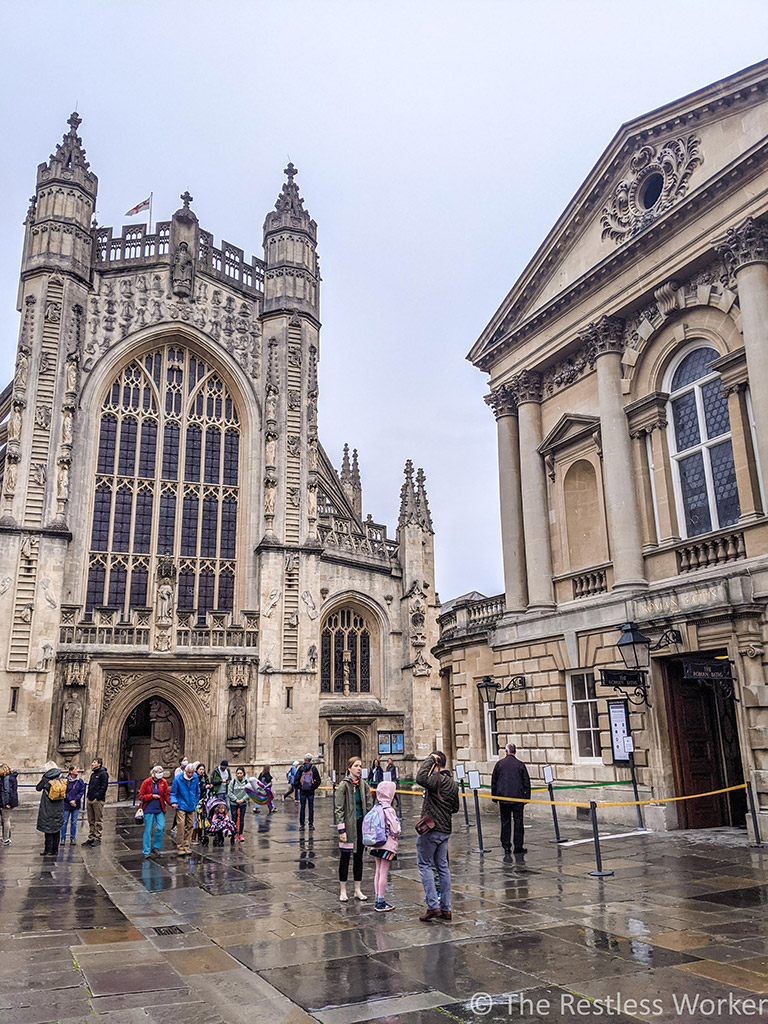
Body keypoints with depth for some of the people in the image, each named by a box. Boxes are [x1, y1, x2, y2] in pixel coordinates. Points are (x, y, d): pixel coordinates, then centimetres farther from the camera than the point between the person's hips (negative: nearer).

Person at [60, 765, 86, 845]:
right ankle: (63, 839, 16)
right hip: (66, 804, -2)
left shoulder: (80, 781, 1)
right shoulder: (66, 780, -8)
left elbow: (82, 791, 1)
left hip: (76, 805, 3)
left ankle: (73, 839, 17)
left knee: (74, 822, 8)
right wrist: (70, 800, -14)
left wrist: (75, 800, -10)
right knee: (65, 822, 4)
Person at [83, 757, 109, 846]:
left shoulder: (103, 774, -8)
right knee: (91, 820, 12)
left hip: (98, 800, -8)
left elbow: (104, 787, -13)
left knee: (98, 820, -3)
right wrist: (88, 796, 11)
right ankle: (91, 838, 19)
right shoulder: (93, 774, 18)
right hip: (90, 800, 8)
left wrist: (97, 797, -17)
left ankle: (97, 838, 2)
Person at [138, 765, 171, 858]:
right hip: (149, 809, -2)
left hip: (160, 809, 2)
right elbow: (140, 796, -2)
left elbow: (167, 795, 7)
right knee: (148, 830, 1)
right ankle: (146, 851, 12)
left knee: (161, 827, -10)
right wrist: (152, 796, -14)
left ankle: (157, 847, 10)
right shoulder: (146, 782, -4)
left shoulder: (163, 782, 4)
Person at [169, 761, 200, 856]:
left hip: (191, 806, 5)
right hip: (181, 806, -5)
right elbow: (173, 792, -5)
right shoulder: (178, 779, -11)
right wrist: (174, 802, -19)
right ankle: (180, 847, -7)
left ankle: (186, 846, 18)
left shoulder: (195, 778, 1)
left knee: (190, 825, 8)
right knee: (181, 825, -14)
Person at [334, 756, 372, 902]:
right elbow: (339, 809, -10)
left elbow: (369, 806, 8)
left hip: (361, 824, 4)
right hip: (349, 825, -4)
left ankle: (358, 890, 21)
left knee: (359, 857, 11)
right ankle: (342, 891, 17)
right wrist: (341, 830, -14)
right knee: (345, 857, 6)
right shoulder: (344, 785, -10)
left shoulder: (364, 784, 4)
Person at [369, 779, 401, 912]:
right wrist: (397, 834, 3)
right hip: (388, 845, -8)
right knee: (383, 873, -2)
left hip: (376, 845, 8)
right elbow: (395, 830, -17)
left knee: (378, 872, 13)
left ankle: (378, 901, 21)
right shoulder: (389, 810, -19)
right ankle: (381, 903, 3)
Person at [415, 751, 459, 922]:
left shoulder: (436, 779, -17)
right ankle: (445, 908, 16)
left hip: (431, 829, -8)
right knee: (442, 866, 13)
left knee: (424, 865, 2)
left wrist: (430, 758, -26)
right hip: (446, 830, 8)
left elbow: (420, 778, -36)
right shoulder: (453, 782, 11)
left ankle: (433, 906, -2)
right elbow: (455, 807, 18)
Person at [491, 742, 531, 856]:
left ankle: (506, 847, 8)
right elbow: (526, 783, 0)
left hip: (503, 798, 1)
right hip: (518, 797, -1)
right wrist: (527, 798, 8)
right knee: (518, 822, 8)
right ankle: (518, 846, 10)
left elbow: (493, 782, 5)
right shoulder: (520, 765, -2)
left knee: (505, 823, 7)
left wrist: (494, 797, 13)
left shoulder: (499, 764, 0)